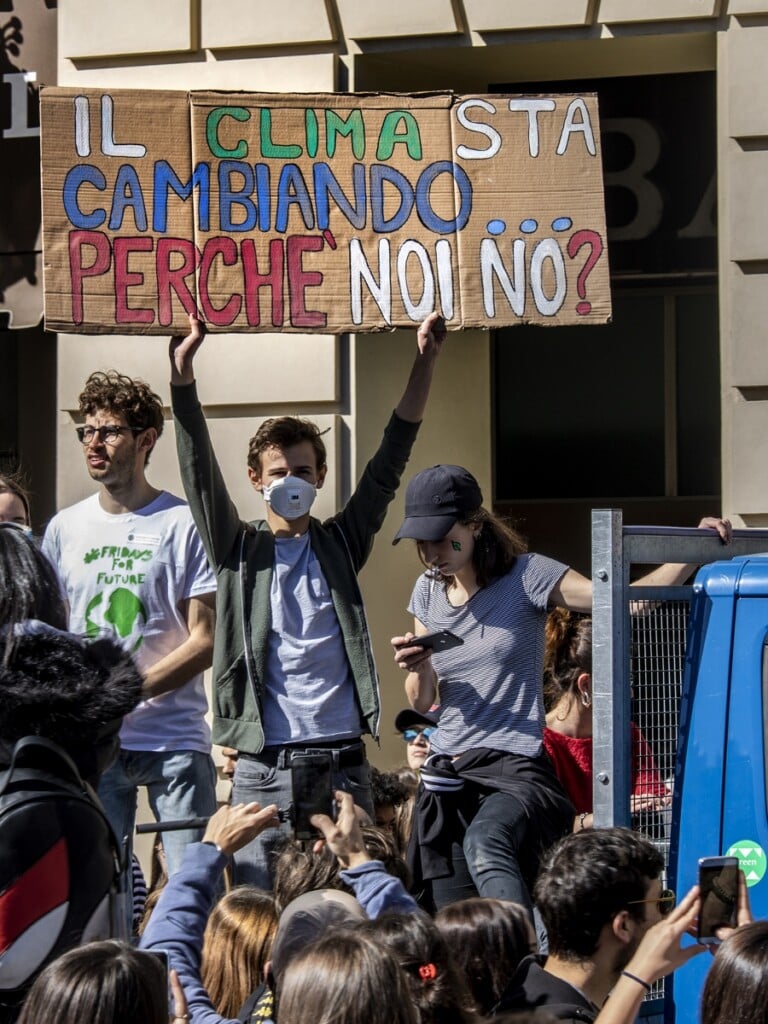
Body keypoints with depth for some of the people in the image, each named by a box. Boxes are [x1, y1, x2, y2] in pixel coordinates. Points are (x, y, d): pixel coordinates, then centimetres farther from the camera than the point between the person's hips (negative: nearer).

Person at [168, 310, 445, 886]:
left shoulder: (341, 545, 12)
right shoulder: (239, 550, 8)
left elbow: (390, 463, 5)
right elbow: (200, 473, -3)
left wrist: (425, 364, -4)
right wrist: (182, 373, -17)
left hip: (342, 762, 1)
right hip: (262, 771, -1)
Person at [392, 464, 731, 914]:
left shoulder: (526, 576, -4)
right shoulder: (428, 592, 12)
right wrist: (416, 667, -5)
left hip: (515, 768, -6)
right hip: (446, 774, 6)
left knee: (484, 843, -40)